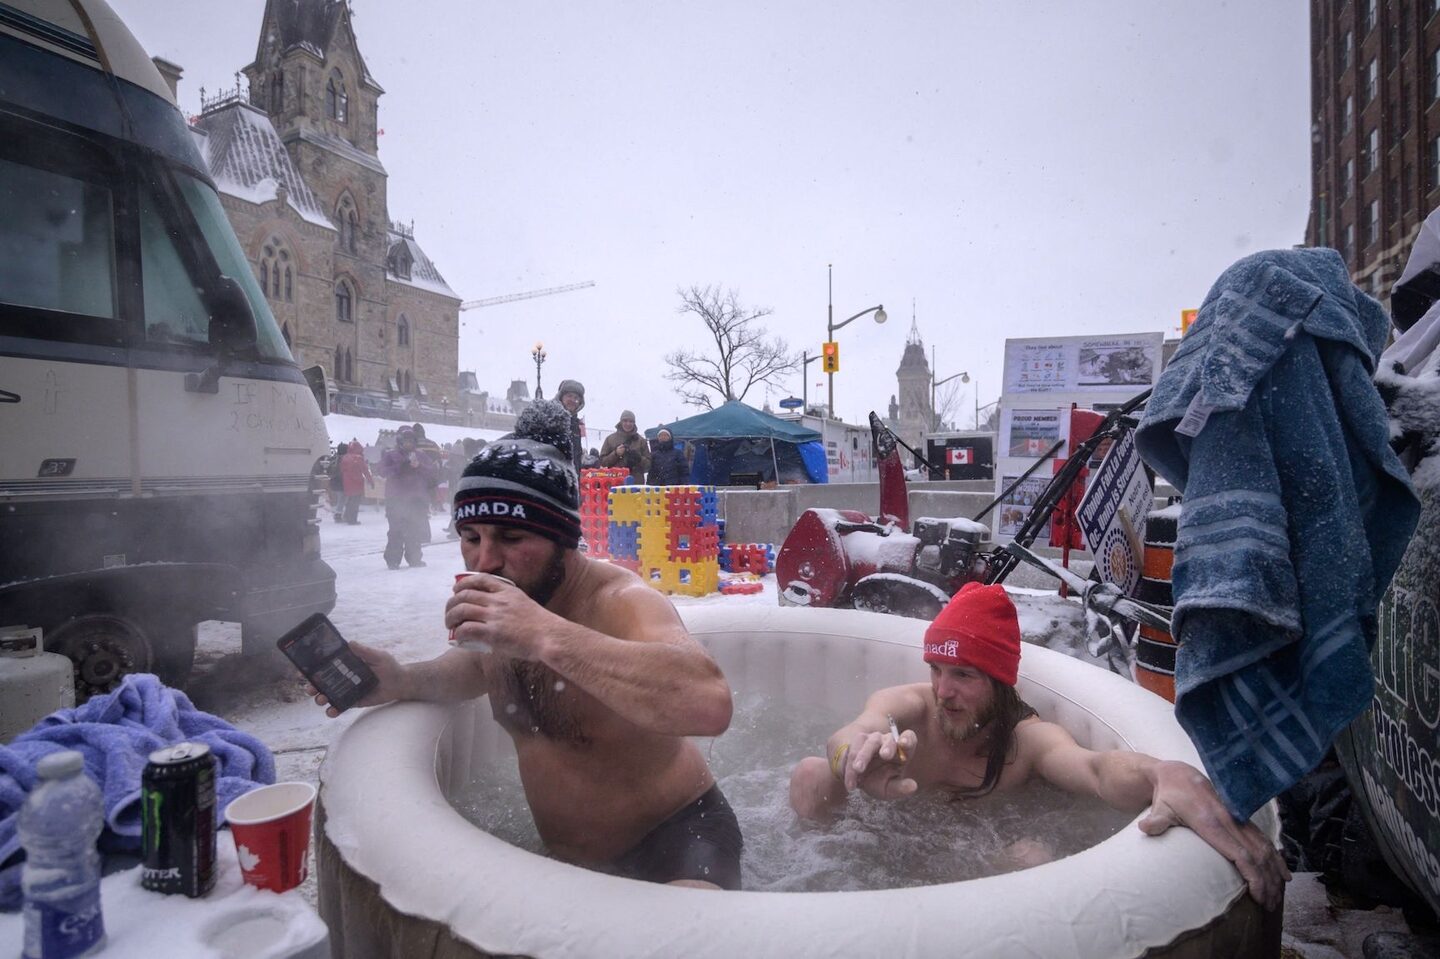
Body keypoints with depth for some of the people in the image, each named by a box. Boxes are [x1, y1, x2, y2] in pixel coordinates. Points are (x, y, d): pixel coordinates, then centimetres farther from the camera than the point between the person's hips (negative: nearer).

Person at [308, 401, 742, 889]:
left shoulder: (619, 601, -27)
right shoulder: (499, 608, -3)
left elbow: (710, 703, -46)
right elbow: (479, 667, 21)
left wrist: (546, 634, -48)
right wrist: (403, 681, -1)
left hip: (675, 834, -7)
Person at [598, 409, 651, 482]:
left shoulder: (640, 440, 11)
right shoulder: (610, 439, 9)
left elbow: (648, 463, 9)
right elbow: (602, 461, 5)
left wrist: (639, 458, -11)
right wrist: (615, 454, -11)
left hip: (637, 483, 1)